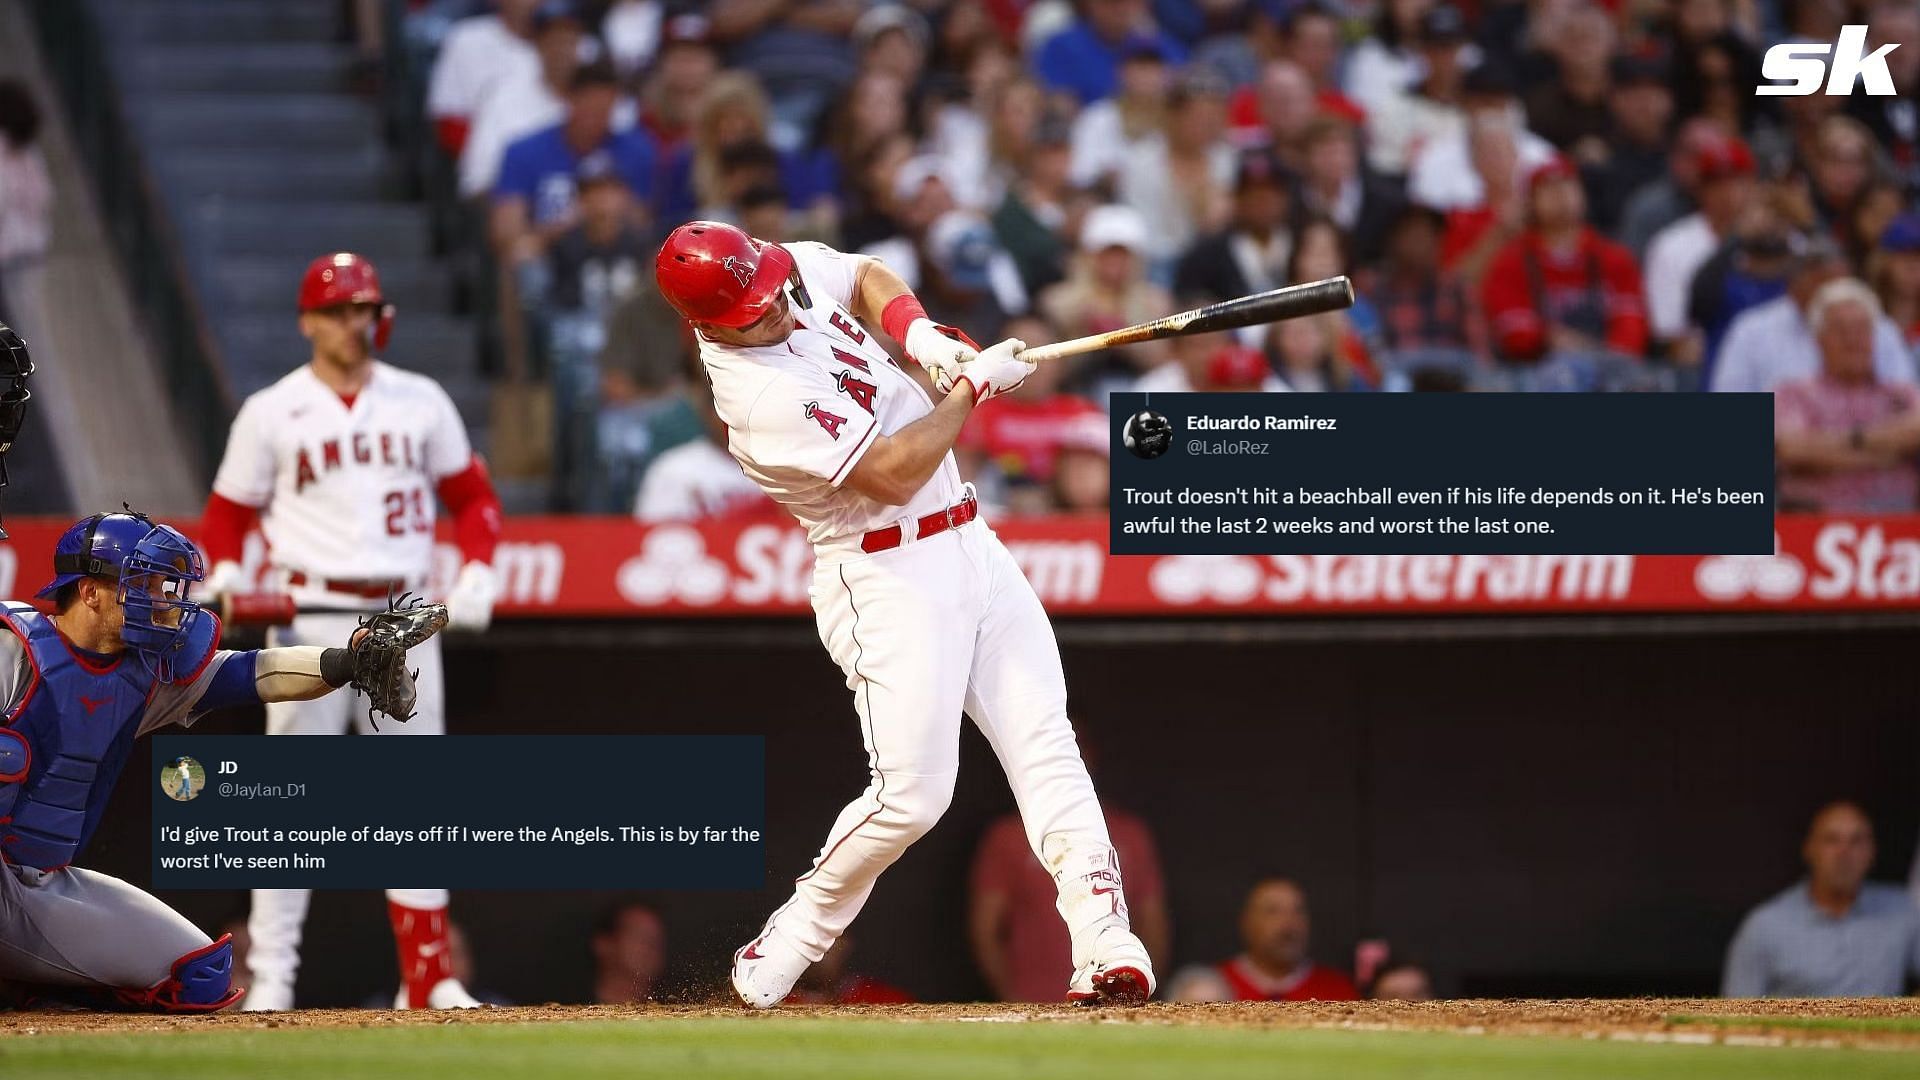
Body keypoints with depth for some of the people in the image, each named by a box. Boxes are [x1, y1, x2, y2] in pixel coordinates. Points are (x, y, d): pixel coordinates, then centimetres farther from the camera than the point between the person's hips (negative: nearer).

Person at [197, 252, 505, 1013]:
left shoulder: (420, 402, 9)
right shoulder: (271, 414, 2)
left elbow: (471, 495, 14)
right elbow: (228, 513, 6)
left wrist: (477, 570, -2)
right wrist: (222, 572, -13)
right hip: (312, 614, -3)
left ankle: (428, 978, 7)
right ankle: (271, 973, -5)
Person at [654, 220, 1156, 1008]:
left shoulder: (789, 270, 0)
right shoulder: (759, 397, -25)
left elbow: (866, 277, 22)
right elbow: (893, 474, -25)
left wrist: (920, 332, 1)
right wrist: (976, 383, -16)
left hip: (969, 547, 8)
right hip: (890, 579, -8)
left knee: (1045, 744, -3)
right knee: (911, 795, -12)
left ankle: (1103, 945, -10)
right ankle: (785, 950, 8)